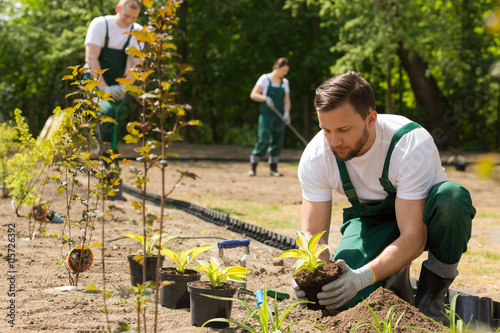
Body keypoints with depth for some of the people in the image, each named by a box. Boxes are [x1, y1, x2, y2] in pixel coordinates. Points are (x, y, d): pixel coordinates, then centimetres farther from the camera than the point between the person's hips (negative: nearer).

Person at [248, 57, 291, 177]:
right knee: (264, 140, -13)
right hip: (266, 115, -5)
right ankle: (253, 168, -7)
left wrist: (286, 113, -6)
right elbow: (253, 95, -4)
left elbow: (287, 101, 12)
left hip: (279, 117, 5)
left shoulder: (285, 82, 14)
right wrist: (265, 98, -20)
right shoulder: (265, 79, 0)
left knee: (278, 141, 3)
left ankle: (273, 169, 11)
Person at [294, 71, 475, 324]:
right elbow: (312, 232, -17)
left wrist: (363, 276, -50)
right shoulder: (315, 157, -21)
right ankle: (395, 281, 10)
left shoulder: (413, 145, -33)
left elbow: (413, 238, -35)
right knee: (344, 301, -26)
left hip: (421, 219, -2)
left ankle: (431, 294, -15)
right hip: (372, 221, 2)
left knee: (451, 196, -39)